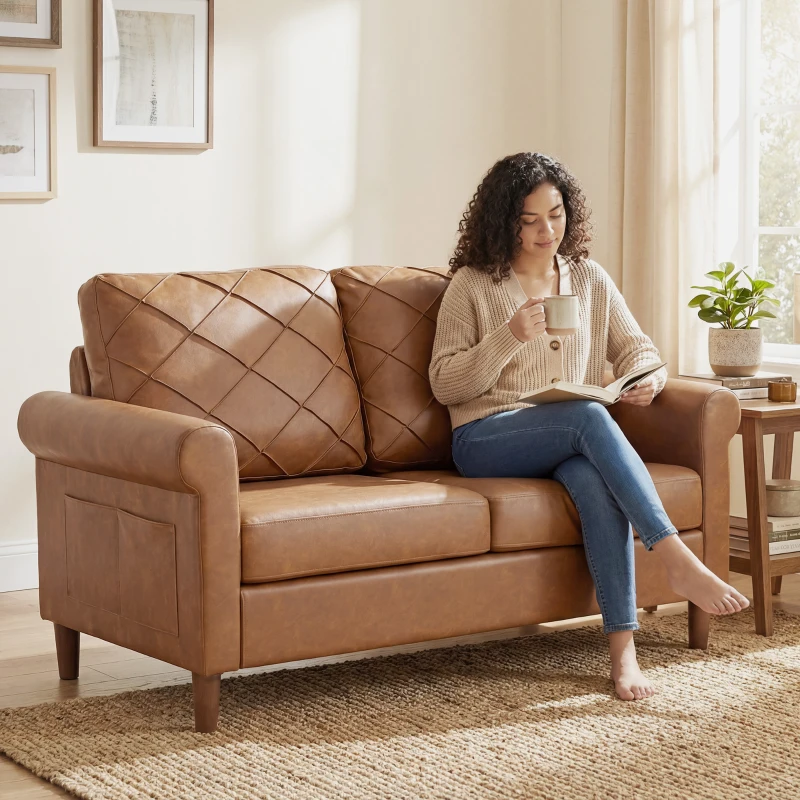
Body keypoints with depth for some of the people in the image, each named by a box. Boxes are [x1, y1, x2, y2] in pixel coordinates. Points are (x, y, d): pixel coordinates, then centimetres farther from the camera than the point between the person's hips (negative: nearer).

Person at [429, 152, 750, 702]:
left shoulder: (589, 279, 15)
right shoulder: (472, 286, 3)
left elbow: (636, 347, 19)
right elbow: (444, 384, 0)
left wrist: (648, 379, -5)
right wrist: (509, 338, -14)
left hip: (572, 443, 3)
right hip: (488, 440, -3)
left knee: (595, 481, -36)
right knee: (587, 414, -35)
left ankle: (623, 648, -40)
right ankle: (677, 559, -40)